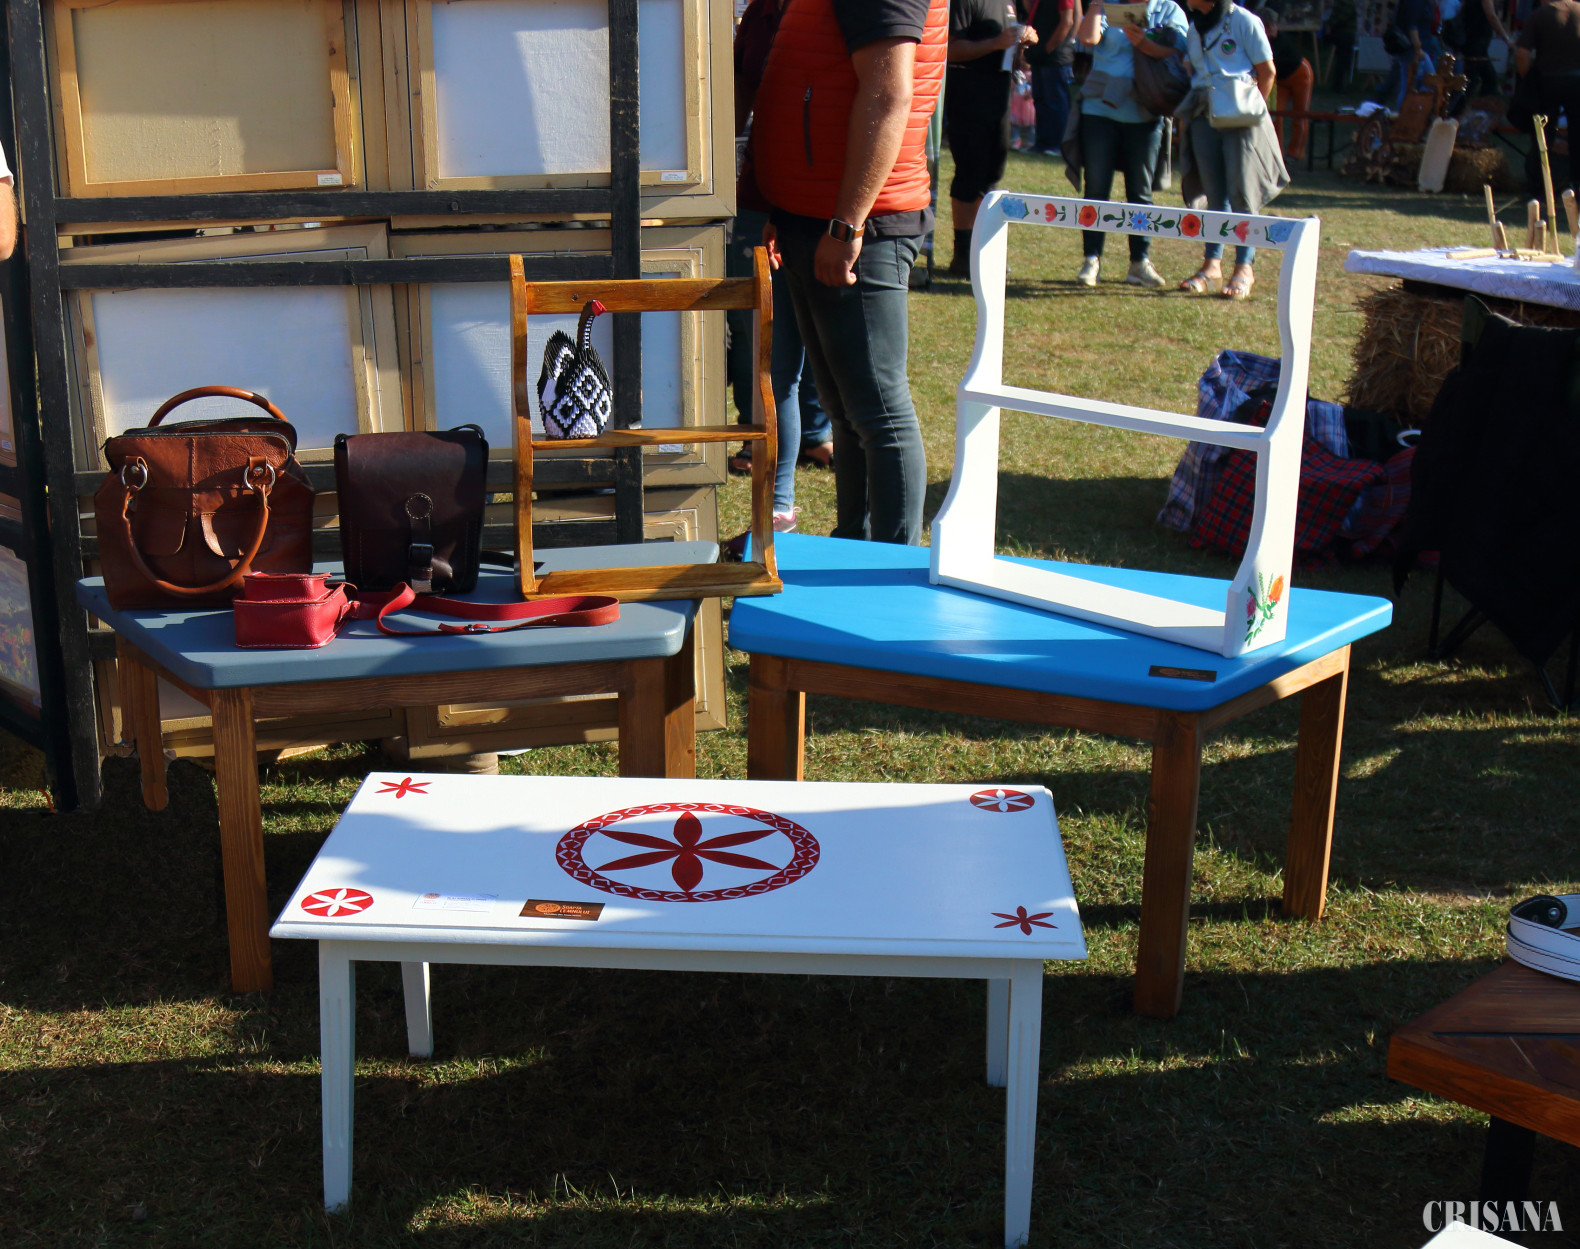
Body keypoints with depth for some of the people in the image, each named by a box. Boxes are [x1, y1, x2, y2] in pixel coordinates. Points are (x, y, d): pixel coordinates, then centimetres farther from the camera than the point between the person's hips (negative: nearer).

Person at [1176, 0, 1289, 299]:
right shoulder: (1194, 27, 13)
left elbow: (1267, 70, -4)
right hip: (1203, 117, 5)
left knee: (1241, 194, -5)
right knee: (1214, 194, 7)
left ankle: (1244, 266, 1)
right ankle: (1212, 263, 11)